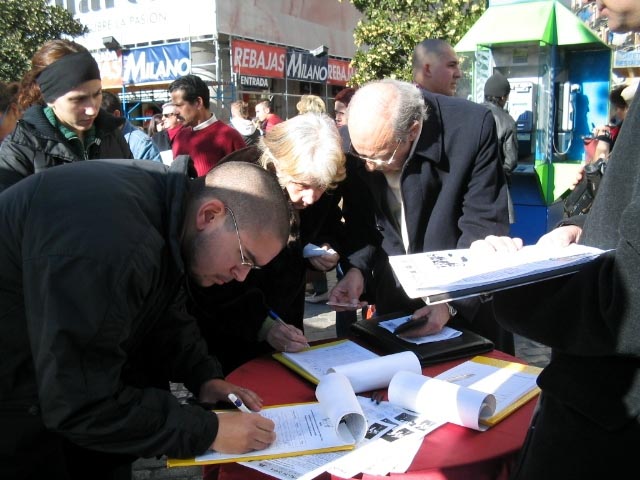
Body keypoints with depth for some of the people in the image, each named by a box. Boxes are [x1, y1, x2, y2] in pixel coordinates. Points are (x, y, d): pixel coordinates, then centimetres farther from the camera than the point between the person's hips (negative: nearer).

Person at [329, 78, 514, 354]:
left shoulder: (472, 127, -24)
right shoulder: (355, 139, -13)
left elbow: (483, 229, -21)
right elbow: (358, 220, -2)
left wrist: (451, 301, -28)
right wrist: (356, 269, -19)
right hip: (395, 294, 3)